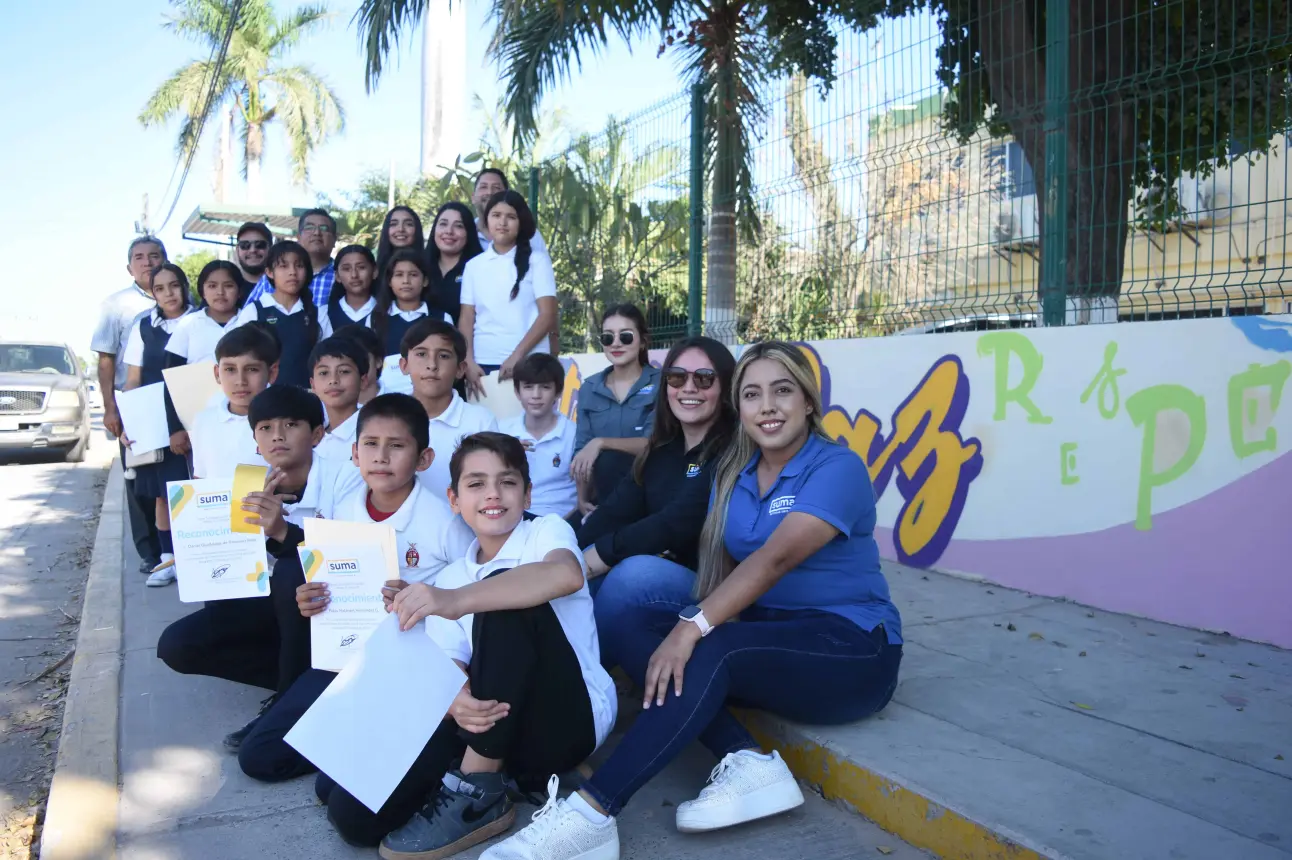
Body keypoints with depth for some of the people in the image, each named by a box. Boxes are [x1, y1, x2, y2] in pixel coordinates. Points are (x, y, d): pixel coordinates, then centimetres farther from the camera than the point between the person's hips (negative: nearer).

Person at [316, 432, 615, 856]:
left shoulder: (547, 531, -2)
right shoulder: (448, 580, 13)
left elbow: (566, 575, -28)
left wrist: (457, 600, -40)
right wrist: (457, 703, -25)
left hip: (569, 719, -4)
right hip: (490, 722, 4)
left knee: (505, 598, -29)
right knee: (351, 808, -15)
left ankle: (478, 791, -19)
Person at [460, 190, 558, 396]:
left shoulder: (537, 261, 4)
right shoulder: (474, 265, 12)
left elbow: (548, 316, -3)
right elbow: (466, 318, 8)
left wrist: (517, 355, -13)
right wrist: (469, 361, -6)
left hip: (527, 363, -2)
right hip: (483, 364, 2)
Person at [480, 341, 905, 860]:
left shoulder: (837, 468, -13)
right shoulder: (732, 472, 8)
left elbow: (775, 558, -27)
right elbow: (721, 564, 1)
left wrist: (693, 628, -35)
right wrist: (693, 624, -19)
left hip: (849, 647, -7)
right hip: (768, 632, 7)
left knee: (710, 653, -33)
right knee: (634, 628, -13)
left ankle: (591, 813, -33)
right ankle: (749, 763, -23)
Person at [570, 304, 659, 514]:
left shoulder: (660, 383, -3)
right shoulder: (589, 389, 10)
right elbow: (582, 449, 5)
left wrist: (601, 442, -26)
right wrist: (582, 499, -8)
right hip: (604, 499, 2)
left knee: (608, 459, -29)